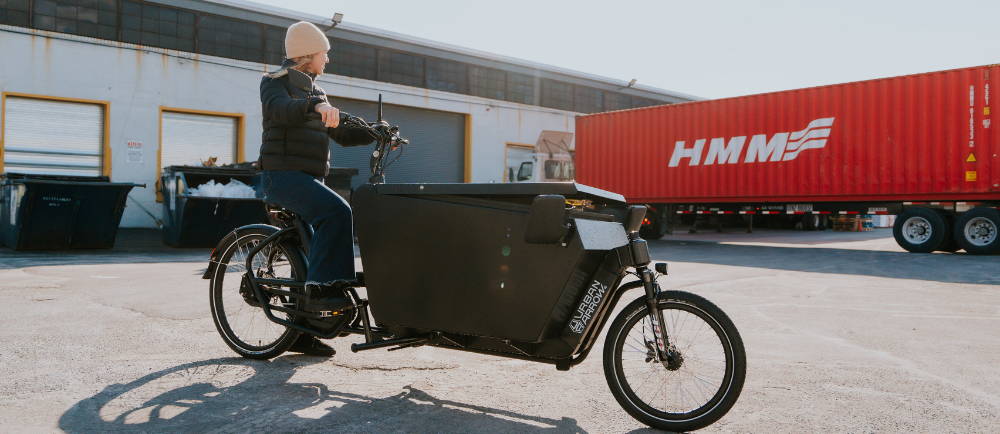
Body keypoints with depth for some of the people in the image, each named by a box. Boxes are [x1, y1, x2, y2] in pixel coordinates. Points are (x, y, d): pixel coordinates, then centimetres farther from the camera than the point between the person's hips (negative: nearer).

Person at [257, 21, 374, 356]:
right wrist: (316, 105, -41)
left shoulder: (313, 92, 23)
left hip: (308, 178, 9)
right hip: (283, 174, -9)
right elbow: (279, 109, -24)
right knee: (336, 211, -32)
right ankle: (322, 288, -30)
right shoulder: (276, 82, 0)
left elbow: (342, 134, 21)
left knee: (314, 245, 7)